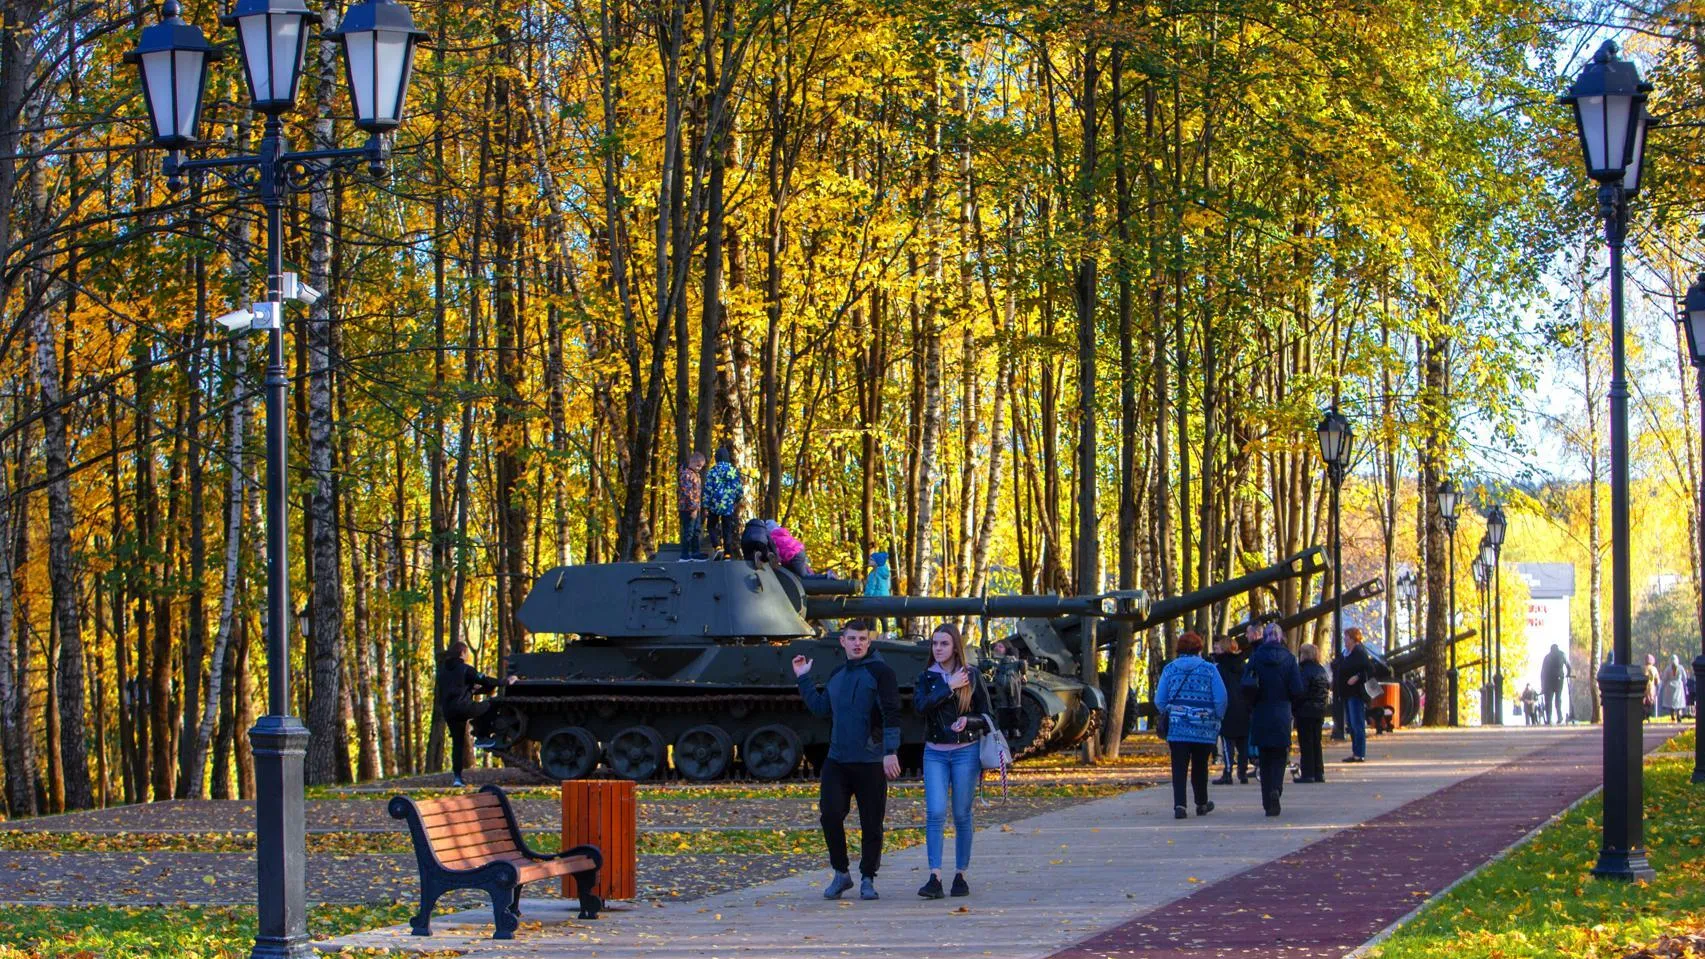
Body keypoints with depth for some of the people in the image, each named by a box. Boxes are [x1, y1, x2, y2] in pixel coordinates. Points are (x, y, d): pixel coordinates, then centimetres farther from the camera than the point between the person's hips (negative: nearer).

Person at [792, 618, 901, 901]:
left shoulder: (880, 671, -6)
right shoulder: (837, 675, 15)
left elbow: (891, 715, -12)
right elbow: (821, 708, 24)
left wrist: (891, 752, -21)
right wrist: (803, 679, 23)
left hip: (870, 763, -5)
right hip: (837, 760, 5)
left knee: (871, 823, 1)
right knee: (830, 815, -4)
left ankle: (867, 880, 14)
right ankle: (841, 874, 12)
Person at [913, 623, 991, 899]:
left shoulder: (972, 676, 2)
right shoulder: (927, 677, 5)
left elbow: (987, 716, 4)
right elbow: (919, 705, -14)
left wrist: (967, 721, -16)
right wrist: (950, 687, -16)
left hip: (965, 752, -1)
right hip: (935, 753, 1)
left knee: (962, 815, 4)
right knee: (935, 813, -11)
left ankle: (961, 875, 13)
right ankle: (935, 878, -15)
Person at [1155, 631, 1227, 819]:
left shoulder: (1170, 669, 4)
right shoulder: (1209, 669, 0)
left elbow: (1159, 700, 4)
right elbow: (1221, 699, -4)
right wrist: (1216, 719, 9)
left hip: (1177, 727, 0)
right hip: (1204, 729, 0)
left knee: (1179, 767, -2)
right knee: (1200, 766, 14)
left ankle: (1179, 805, -15)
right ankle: (1202, 804, 27)